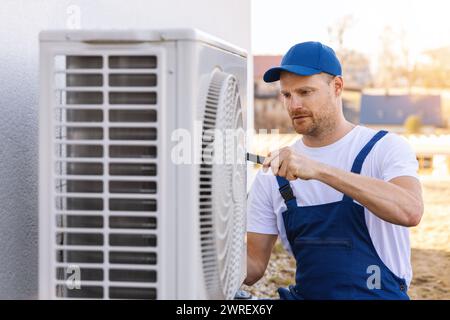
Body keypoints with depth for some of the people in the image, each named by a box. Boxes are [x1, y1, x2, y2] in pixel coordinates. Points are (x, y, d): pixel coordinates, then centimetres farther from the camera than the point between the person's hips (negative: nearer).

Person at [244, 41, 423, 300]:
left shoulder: (386, 148, -5)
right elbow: (254, 266, 8)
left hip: (379, 294, -3)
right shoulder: (273, 171, 6)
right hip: (304, 293, 3)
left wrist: (319, 169, -33)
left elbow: (411, 211, -27)